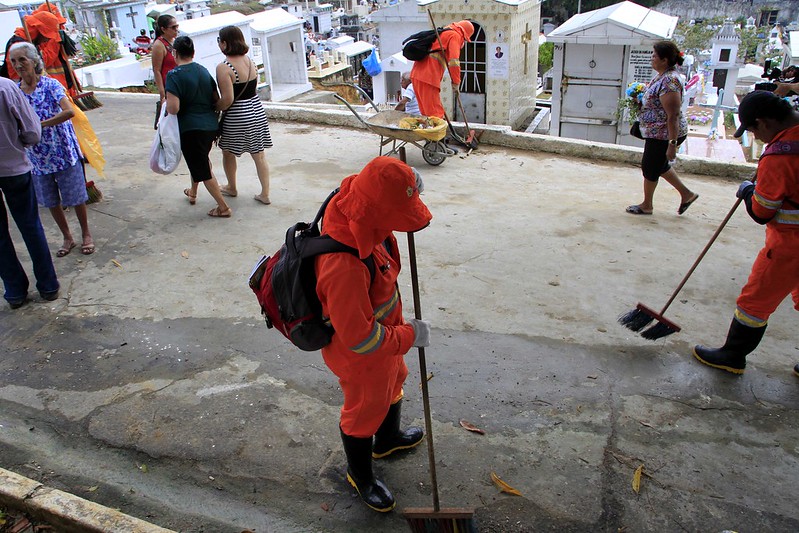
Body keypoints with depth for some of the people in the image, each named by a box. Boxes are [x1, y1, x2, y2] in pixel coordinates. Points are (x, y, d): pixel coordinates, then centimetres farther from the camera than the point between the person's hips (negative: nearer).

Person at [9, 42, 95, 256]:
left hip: (63, 152, -5)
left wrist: (40, 124, -26)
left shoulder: (50, 85, -11)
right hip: (37, 157, 5)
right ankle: (67, 238, 31)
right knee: (51, 202, 14)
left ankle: (86, 235, 24)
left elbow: (69, 111, -26)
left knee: (76, 197, 6)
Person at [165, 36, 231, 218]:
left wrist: (166, 103, 0)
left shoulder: (174, 75, -14)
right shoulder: (203, 71, 5)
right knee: (199, 160, 28)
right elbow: (217, 100, 9)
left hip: (190, 129, -7)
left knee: (203, 170, 2)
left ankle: (223, 207, 4)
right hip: (211, 125, 7)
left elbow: (173, 108, -22)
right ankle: (193, 193, 47)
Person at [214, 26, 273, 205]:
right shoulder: (250, 61, 3)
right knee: (259, 154, 10)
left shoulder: (223, 67, -18)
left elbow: (228, 98, -22)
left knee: (228, 152, 18)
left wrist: (215, 109, -6)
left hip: (237, 116, -6)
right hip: (256, 111, 6)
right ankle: (265, 193, 13)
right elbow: (252, 88, 10)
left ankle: (232, 188, 34)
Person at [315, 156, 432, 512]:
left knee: (392, 386, 33)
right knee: (364, 411, 18)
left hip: (386, 336, 9)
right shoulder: (344, 267, -44)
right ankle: (360, 476, 48)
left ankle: (388, 440, 64)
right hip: (361, 356, -9)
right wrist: (409, 335, -21)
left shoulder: (360, 221, -18)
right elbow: (358, 336, -34)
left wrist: (406, 186, -12)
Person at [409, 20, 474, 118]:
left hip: (418, 73, 9)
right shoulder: (455, 36, 1)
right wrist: (456, 81, -6)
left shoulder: (443, 33, 29)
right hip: (428, 76, -9)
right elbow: (453, 60, -11)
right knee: (435, 114, -11)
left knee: (427, 111, 11)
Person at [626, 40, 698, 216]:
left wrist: (672, 144, -27)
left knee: (650, 167, 6)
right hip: (658, 132, 10)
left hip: (664, 135, -10)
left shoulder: (669, 81, -25)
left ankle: (646, 206, 25)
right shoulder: (662, 75, 6)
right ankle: (686, 194, 33)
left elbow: (673, 116, -27)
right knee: (660, 165, 23)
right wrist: (641, 101, 4)